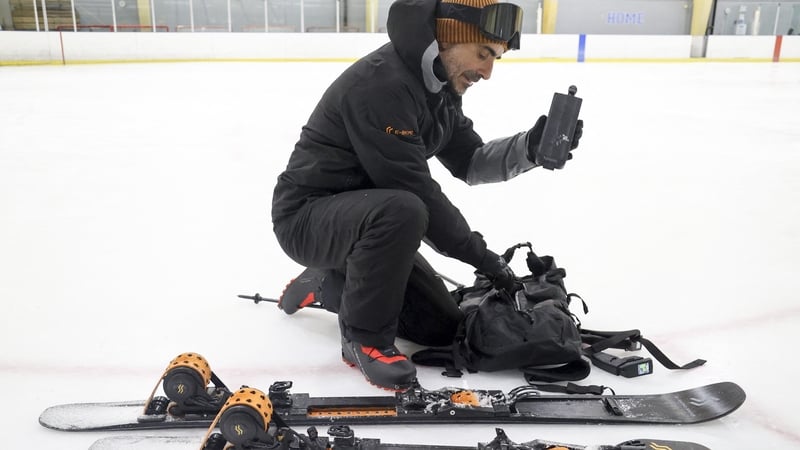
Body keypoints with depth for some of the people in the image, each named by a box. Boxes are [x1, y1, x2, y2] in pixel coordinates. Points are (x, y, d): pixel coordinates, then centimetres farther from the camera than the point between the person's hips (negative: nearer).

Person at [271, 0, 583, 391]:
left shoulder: (440, 85, 4)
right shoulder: (381, 82, -26)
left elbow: (469, 162, 6)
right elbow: (415, 189, -26)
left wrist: (531, 147, -11)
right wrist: (478, 253, -17)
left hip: (365, 217, 9)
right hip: (308, 217, -8)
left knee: (442, 327, 2)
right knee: (401, 210, -38)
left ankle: (330, 284, 20)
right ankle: (364, 336, -15)